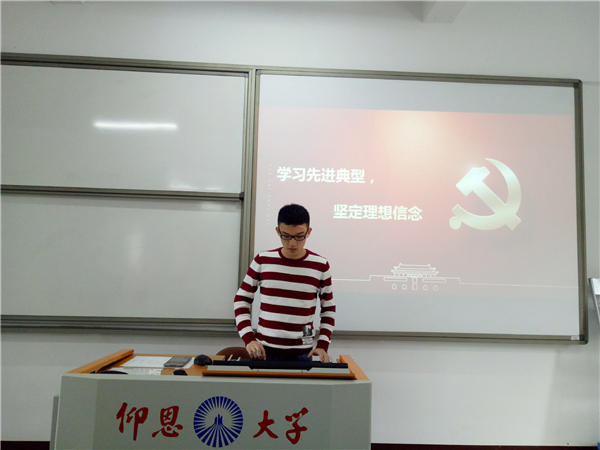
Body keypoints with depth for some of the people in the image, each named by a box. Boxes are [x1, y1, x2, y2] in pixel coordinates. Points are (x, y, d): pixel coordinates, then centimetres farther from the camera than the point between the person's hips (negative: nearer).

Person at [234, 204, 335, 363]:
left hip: (302, 353, 0)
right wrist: (248, 338, -7)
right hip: (264, 350, 0)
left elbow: (328, 308, 6)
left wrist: (323, 345, -4)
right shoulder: (263, 260, -4)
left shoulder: (320, 265, -4)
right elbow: (242, 299, 4)